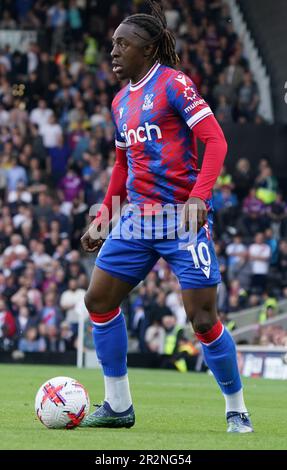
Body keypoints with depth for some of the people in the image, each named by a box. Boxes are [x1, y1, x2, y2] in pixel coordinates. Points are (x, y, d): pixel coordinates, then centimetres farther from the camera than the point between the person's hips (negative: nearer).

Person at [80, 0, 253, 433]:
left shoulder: (173, 83, -8)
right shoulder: (121, 101, 15)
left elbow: (216, 141, -15)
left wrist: (199, 196, -27)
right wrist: (103, 215, 17)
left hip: (183, 219, -8)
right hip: (137, 219, 8)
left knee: (203, 320, -9)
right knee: (99, 300, 3)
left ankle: (237, 409, 9)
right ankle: (118, 405, 13)